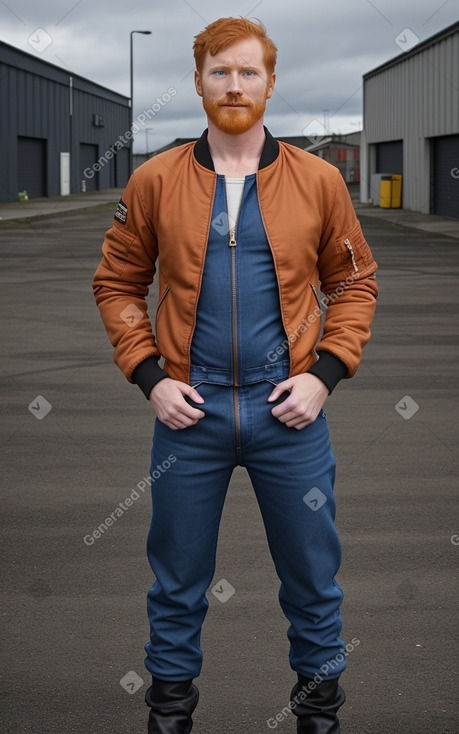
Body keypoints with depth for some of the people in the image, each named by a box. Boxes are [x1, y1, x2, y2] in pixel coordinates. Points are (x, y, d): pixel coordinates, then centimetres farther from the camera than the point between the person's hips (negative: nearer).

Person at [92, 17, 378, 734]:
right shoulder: (154, 181, 1)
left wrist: (323, 374, -4)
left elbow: (355, 283, 7)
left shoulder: (318, 181, 1)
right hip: (189, 411, 0)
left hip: (290, 413, 0)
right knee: (178, 579, 12)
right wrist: (150, 377, -3)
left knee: (311, 574, 11)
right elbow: (117, 284, 8)